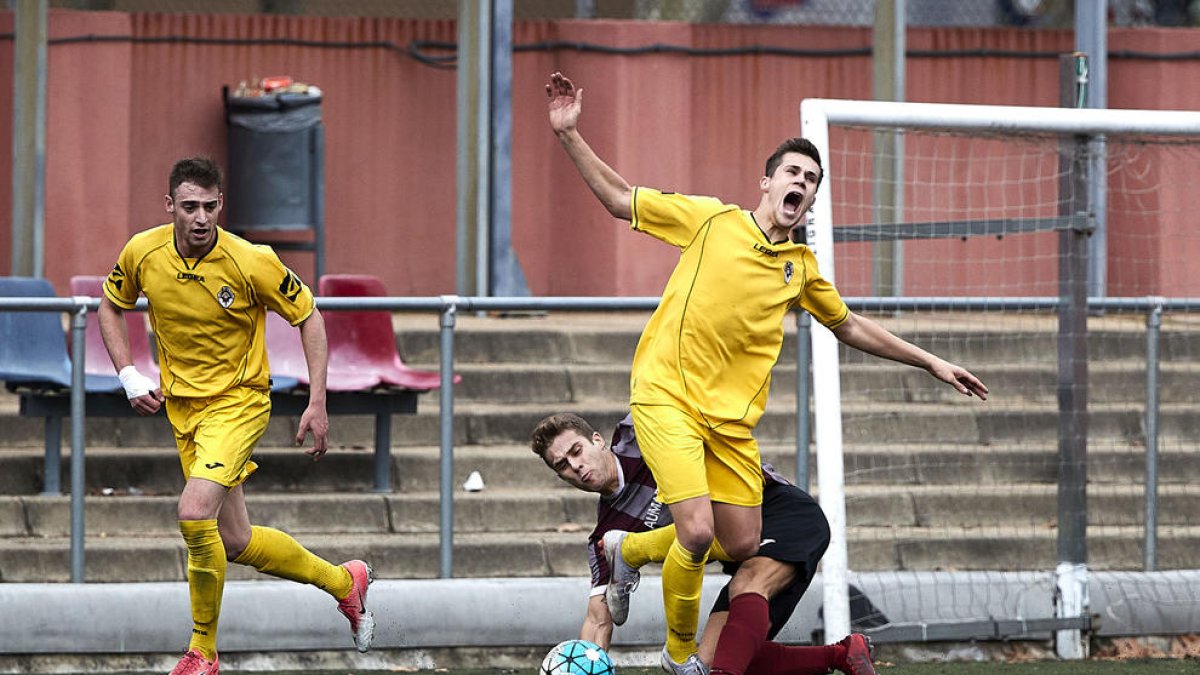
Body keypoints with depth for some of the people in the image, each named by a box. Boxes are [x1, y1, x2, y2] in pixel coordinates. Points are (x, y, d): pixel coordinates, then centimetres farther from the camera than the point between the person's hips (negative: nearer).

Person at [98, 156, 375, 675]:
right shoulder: (142, 253, -9)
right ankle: (344, 582, 32)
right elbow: (110, 307, 11)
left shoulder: (252, 262, -20)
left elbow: (308, 317, -7)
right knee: (235, 543, 9)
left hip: (239, 400, -5)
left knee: (195, 514, -25)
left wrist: (317, 404, -11)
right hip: (182, 408, 5)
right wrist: (128, 376, -2)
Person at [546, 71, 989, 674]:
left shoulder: (802, 266, 11)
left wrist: (931, 363, 23)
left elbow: (849, 327, 25)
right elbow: (619, 199, 3)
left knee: (743, 548, 1)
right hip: (667, 397, -5)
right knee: (697, 533, -19)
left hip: (733, 417, 5)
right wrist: (569, 135, -7)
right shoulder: (710, 220, 0)